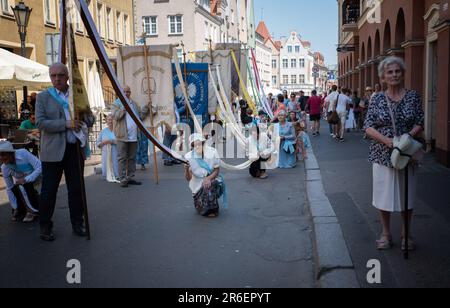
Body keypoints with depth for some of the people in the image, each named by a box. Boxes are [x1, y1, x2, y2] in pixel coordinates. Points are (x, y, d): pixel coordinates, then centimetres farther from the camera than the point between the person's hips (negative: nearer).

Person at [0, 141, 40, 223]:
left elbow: (40, 167, -33)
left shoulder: (23, 153, -33)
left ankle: (34, 211, -13)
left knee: (23, 187, -29)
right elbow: (9, 189, -10)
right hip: (21, 180, 5)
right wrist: (15, 207, -8)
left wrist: (26, 179, -40)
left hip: (35, 175, -5)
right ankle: (21, 211, 10)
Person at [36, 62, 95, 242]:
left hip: (76, 149, 3)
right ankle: (45, 227, 14)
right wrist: (66, 123, -19)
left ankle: (77, 223, 21)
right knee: (49, 190, 2)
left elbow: (90, 121, 14)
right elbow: (40, 123, -10)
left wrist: (83, 116, -10)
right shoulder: (43, 97, 1)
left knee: (76, 189, 8)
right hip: (53, 151, -3)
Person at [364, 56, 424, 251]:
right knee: (384, 194, 7)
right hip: (382, 154, 0)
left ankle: (406, 234, 27)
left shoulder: (413, 97, 1)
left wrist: (407, 137, -19)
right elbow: (368, 126, -4)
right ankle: (386, 234, 24)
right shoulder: (377, 99, 1)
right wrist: (386, 140, -20)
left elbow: (420, 123, 0)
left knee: (406, 194, 10)